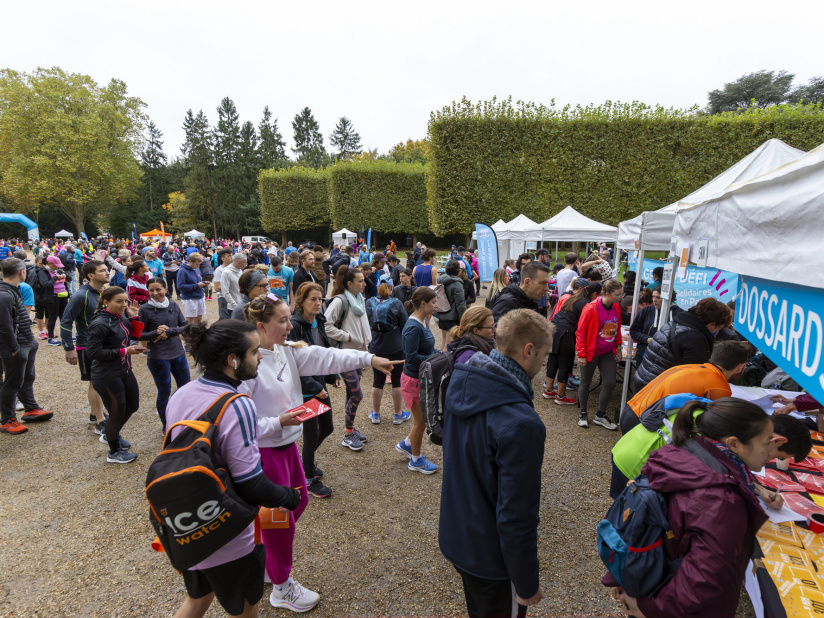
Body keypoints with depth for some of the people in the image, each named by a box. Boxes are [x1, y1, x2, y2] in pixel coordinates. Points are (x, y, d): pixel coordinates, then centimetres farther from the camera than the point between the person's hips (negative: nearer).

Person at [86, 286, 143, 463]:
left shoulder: (122, 318, 3)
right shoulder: (100, 324, -20)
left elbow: (133, 336, 13)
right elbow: (92, 352, -22)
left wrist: (133, 318, 0)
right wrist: (123, 351, -24)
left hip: (125, 371, 8)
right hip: (107, 377, -8)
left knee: (133, 406, 20)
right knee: (117, 412, 5)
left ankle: (110, 434, 47)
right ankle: (114, 453, 28)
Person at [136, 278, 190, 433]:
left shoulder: (174, 305, 2)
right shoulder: (145, 309, -8)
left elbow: (185, 326, 0)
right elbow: (139, 335, -6)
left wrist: (169, 331, -15)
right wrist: (156, 333, -21)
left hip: (178, 353, 4)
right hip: (158, 357, -4)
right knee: (164, 392, 6)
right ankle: (166, 427, 25)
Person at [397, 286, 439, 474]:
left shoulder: (423, 321, 5)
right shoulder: (413, 327, -25)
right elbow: (412, 357, -27)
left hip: (424, 377, 9)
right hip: (414, 379, -9)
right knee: (421, 421, 8)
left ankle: (406, 444, 41)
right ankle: (416, 460, 29)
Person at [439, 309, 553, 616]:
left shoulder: (460, 381, -10)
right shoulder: (521, 425, -36)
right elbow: (517, 519, -28)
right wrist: (527, 586, -12)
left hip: (454, 536, 7)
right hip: (489, 556, -6)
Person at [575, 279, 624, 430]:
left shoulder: (616, 307, -1)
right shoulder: (591, 308, -19)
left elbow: (617, 329, 14)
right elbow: (580, 331, -14)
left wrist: (618, 348, 14)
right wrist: (581, 354, -13)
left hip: (608, 353, 6)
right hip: (591, 352, -6)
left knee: (610, 383, 5)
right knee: (585, 382, 10)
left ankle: (600, 416, 23)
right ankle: (583, 414, 28)